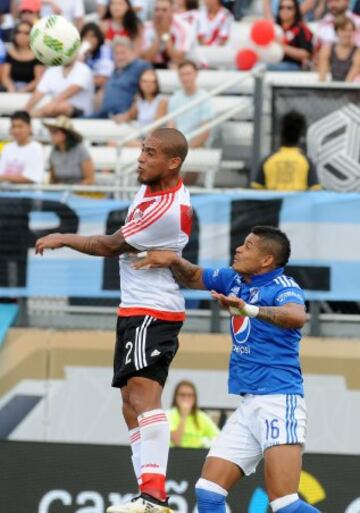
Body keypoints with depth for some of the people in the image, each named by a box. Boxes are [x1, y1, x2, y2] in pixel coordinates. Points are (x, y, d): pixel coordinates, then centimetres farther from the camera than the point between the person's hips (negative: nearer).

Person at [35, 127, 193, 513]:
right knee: (132, 404, 11)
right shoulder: (150, 184, 8)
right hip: (134, 309, 11)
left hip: (152, 313, -11)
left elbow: (111, 246, -12)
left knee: (143, 391, -25)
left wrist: (63, 239, 1)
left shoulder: (168, 210, -23)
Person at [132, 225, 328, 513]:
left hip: (279, 399, -8)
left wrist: (248, 309, -48)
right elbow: (192, 277, 30)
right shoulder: (234, 280, 13)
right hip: (249, 404, 8)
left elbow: (297, 316, -33)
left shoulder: (282, 287, -10)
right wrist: (174, 260, 8)